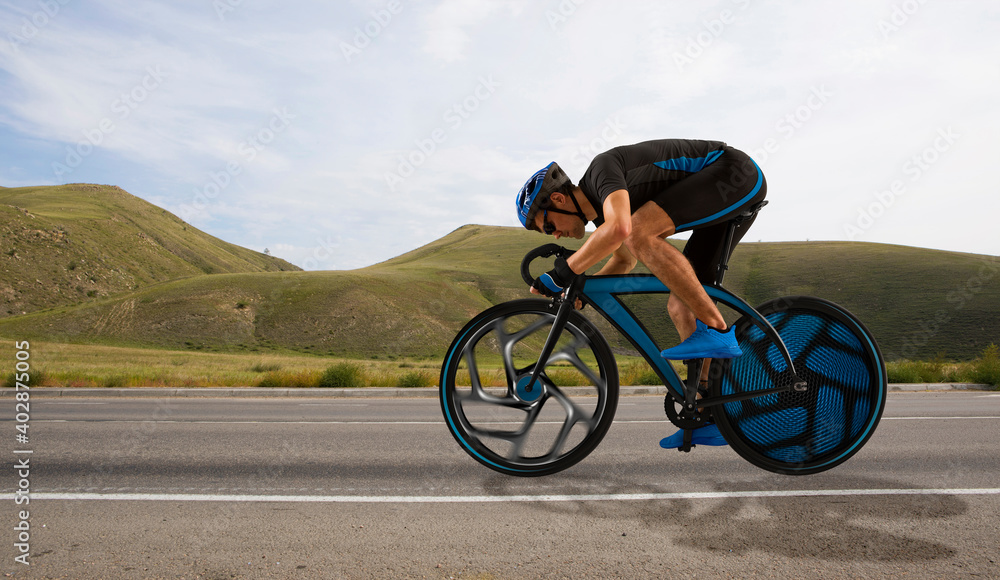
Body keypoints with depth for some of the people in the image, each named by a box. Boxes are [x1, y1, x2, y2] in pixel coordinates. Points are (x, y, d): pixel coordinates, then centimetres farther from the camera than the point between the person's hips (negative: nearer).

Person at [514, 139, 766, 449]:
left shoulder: (602, 167, -18)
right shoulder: (603, 210, 9)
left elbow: (619, 229, -38)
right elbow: (625, 260, 26)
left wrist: (563, 272, -28)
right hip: (736, 191, 9)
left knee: (639, 232, -26)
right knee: (680, 305, 2)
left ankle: (715, 330, -20)